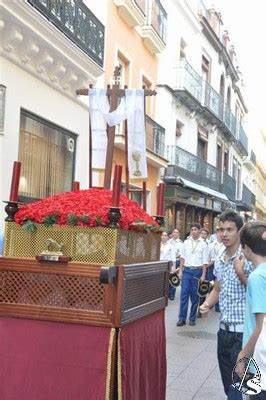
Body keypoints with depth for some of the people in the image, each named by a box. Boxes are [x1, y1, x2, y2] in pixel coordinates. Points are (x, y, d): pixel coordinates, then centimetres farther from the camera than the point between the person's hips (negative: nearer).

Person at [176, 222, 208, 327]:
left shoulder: (203, 244, 0)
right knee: (184, 294, -3)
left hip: (197, 271, -1)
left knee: (195, 296, 5)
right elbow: (182, 257, 11)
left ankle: (192, 318, 16)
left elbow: (205, 261, 0)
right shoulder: (186, 243, 6)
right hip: (186, 270, 1)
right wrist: (180, 271, 5)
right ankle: (182, 318, 2)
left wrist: (203, 275, -4)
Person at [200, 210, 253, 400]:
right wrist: (207, 304, 2)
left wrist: (241, 274, -27)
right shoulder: (219, 260, 7)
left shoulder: (248, 259, -15)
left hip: (242, 332, -7)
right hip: (224, 329, 7)